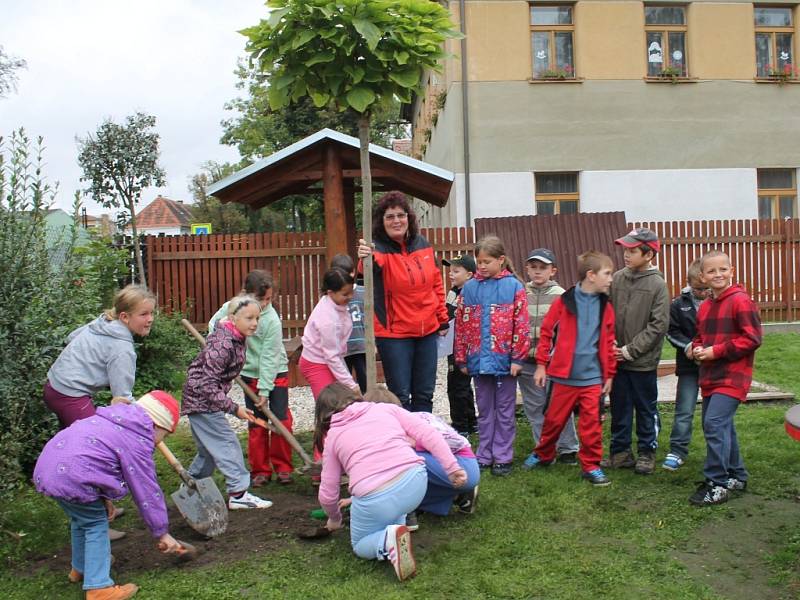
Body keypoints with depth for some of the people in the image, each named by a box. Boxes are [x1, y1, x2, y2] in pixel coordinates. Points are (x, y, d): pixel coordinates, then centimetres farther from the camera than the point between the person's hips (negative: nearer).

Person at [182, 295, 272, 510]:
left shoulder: (236, 338, 3)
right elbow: (208, 384, -27)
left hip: (204, 399, 10)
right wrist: (234, 408, -24)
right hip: (201, 398, -10)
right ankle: (238, 494, -5)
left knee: (209, 448, 17)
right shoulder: (222, 344, -27)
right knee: (227, 443, -8)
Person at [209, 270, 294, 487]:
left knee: (282, 420, -5)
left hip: (275, 373, -2)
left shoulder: (272, 320, -20)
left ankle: (282, 467, 10)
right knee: (256, 424, 4)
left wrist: (265, 388, -19)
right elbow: (214, 325, 11)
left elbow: (269, 357, -19)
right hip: (250, 374, 3)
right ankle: (260, 470, 15)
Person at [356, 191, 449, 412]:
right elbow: (376, 263, -38)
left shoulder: (423, 245, 4)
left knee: (424, 393, 15)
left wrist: (443, 318, 15)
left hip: (427, 330, 5)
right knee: (400, 395, -1)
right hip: (394, 333, -5)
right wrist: (367, 260, -61)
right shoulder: (379, 249, -13)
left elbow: (436, 284, 13)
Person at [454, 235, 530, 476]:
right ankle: (484, 456, 23)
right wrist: (461, 358, 3)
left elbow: (521, 325, -9)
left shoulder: (514, 286, -5)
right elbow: (461, 326, 4)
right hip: (479, 360, 3)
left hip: (504, 359, -3)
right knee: (484, 411, 14)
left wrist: (518, 357, -12)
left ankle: (502, 457, 17)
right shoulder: (469, 288, 3)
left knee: (505, 411, 8)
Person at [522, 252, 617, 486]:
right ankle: (543, 454, 32)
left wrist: (609, 374, 8)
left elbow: (609, 343, 9)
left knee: (591, 422, 3)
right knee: (554, 419, 11)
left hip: (593, 377, 2)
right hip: (565, 376, -2)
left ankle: (591, 465, 16)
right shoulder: (565, 301, -5)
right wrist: (541, 364, -2)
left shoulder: (605, 307, 4)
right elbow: (546, 332, -2)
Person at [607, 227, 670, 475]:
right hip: (617, 359, 3)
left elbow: (659, 324, -12)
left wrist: (631, 350, -15)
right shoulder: (617, 278, 2)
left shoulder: (658, 285, -9)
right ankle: (620, 451, 24)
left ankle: (647, 452, 24)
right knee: (619, 407, 12)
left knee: (646, 408, 10)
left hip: (644, 361, -3)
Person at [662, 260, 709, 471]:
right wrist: (687, 345, -16)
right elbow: (672, 331, 0)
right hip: (688, 366, 0)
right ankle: (677, 452, 8)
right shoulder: (679, 305, -1)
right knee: (684, 410, 2)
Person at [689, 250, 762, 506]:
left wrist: (716, 351, -17)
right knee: (721, 426, 16)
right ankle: (736, 476, 31)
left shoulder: (741, 301, -11)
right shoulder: (704, 307, 12)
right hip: (710, 377, 8)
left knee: (715, 423, -16)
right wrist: (697, 348, 0)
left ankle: (717, 485, -9)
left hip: (732, 377, -8)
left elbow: (753, 338, -16)